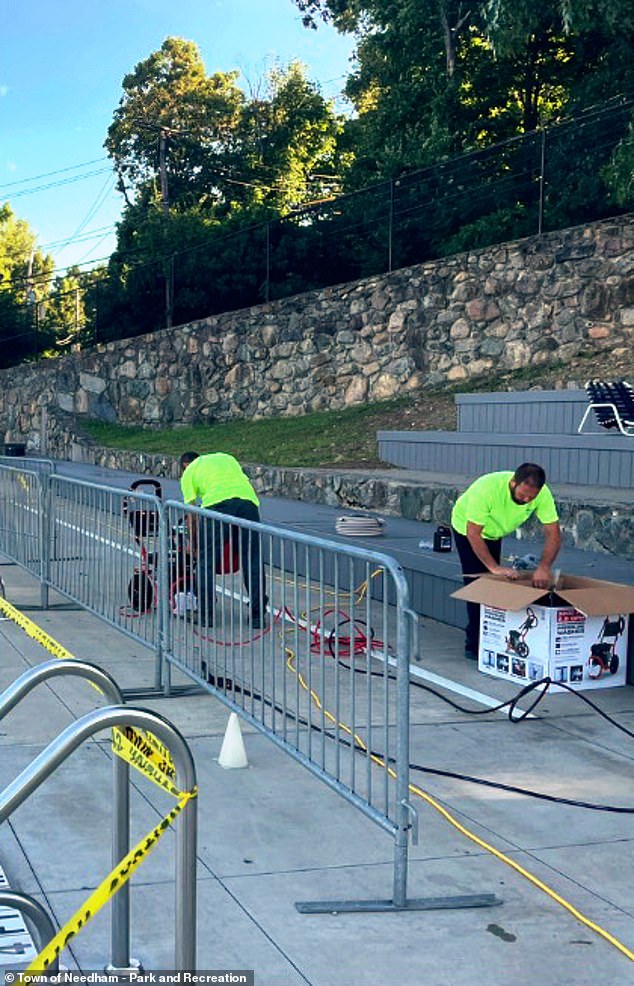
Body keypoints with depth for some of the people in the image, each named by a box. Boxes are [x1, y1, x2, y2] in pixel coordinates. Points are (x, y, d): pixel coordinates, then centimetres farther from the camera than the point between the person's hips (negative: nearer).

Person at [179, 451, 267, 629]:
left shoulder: (189, 471, 25)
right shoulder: (226, 457, 37)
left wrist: (194, 547, 26)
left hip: (217, 502, -3)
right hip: (248, 500, 3)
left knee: (206, 561, 10)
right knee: (252, 560, 9)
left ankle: (205, 614, 13)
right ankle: (258, 616, 11)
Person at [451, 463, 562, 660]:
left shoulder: (542, 494, -29)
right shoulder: (487, 488, -41)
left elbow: (553, 534, -27)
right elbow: (473, 533, -36)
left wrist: (544, 567, -42)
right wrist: (494, 567, -39)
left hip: (494, 532, 5)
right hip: (467, 527, -5)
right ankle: (474, 646, -4)